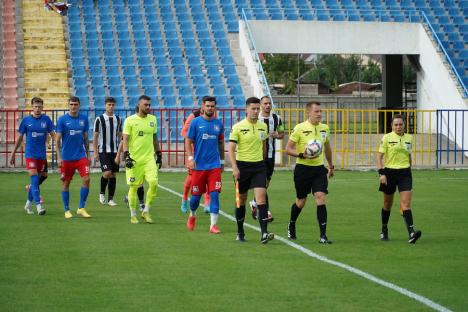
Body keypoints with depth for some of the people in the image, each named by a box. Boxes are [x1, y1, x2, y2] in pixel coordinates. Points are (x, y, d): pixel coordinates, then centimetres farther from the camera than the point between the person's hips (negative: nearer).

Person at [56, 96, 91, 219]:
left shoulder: (84, 119, 5)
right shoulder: (62, 119, -4)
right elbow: (58, 139, -4)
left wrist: (88, 155, 13)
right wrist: (59, 157, -10)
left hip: (81, 156, 2)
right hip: (67, 157, -2)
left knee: (86, 179, -11)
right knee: (66, 183, 4)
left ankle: (81, 208, 0)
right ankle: (66, 210, 17)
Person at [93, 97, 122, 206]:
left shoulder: (118, 119, 9)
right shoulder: (99, 119, -3)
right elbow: (95, 137, -2)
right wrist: (95, 152, -7)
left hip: (115, 151, 4)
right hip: (103, 151, -4)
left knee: (113, 174, 4)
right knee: (107, 173, -16)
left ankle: (110, 199, 10)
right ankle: (102, 193, 7)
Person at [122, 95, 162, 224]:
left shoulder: (153, 119, 10)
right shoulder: (130, 120, -4)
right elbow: (125, 139, -6)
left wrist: (159, 155, 19)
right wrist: (126, 156, -16)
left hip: (149, 158, 3)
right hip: (134, 159, -3)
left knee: (153, 183, -13)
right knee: (133, 187, 1)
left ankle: (146, 212, 4)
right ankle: (133, 215, 15)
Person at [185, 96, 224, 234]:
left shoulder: (218, 123, 7)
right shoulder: (195, 122, -2)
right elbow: (188, 141, -1)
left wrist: (222, 161, 18)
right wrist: (190, 158, -12)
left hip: (214, 166, 1)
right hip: (198, 165, -1)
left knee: (214, 194, -9)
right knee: (196, 195, 7)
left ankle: (213, 225, -8)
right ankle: (192, 215, 36)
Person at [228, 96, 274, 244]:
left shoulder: (263, 126, 7)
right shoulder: (238, 127, -7)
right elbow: (231, 149, -11)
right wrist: (235, 168, -21)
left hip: (259, 166, 3)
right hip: (242, 166, -3)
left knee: (261, 198, -12)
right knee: (241, 200, 7)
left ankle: (264, 233, -19)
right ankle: (240, 233, 23)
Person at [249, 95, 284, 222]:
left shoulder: (276, 118, 7)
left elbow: (282, 134, 15)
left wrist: (276, 135, -6)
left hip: (271, 155, 5)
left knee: (266, 183, 11)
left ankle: (255, 204, 35)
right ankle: (266, 212, -11)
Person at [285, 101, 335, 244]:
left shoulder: (324, 128, 6)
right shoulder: (300, 128, -10)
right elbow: (288, 149, -8)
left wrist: (331, 166, 29)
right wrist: (302, 155, -25)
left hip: (319, 169, 3)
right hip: (303, 168, -3)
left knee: (321, 198, -12)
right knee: (301, 201, 9)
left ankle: (323, 236, -13)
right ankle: (291, 225, 39)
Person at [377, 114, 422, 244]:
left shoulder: (409, 138, 8)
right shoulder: (387, 138, -4)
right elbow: (379, 156, -6)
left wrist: (409, 170, 22)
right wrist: (381, 173, -16)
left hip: (405, 173, 2)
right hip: (390, 172, -2)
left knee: (406, 203, -12)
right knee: (388, 204, 12)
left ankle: (411, 233, -23)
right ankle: (384, 231, 31)